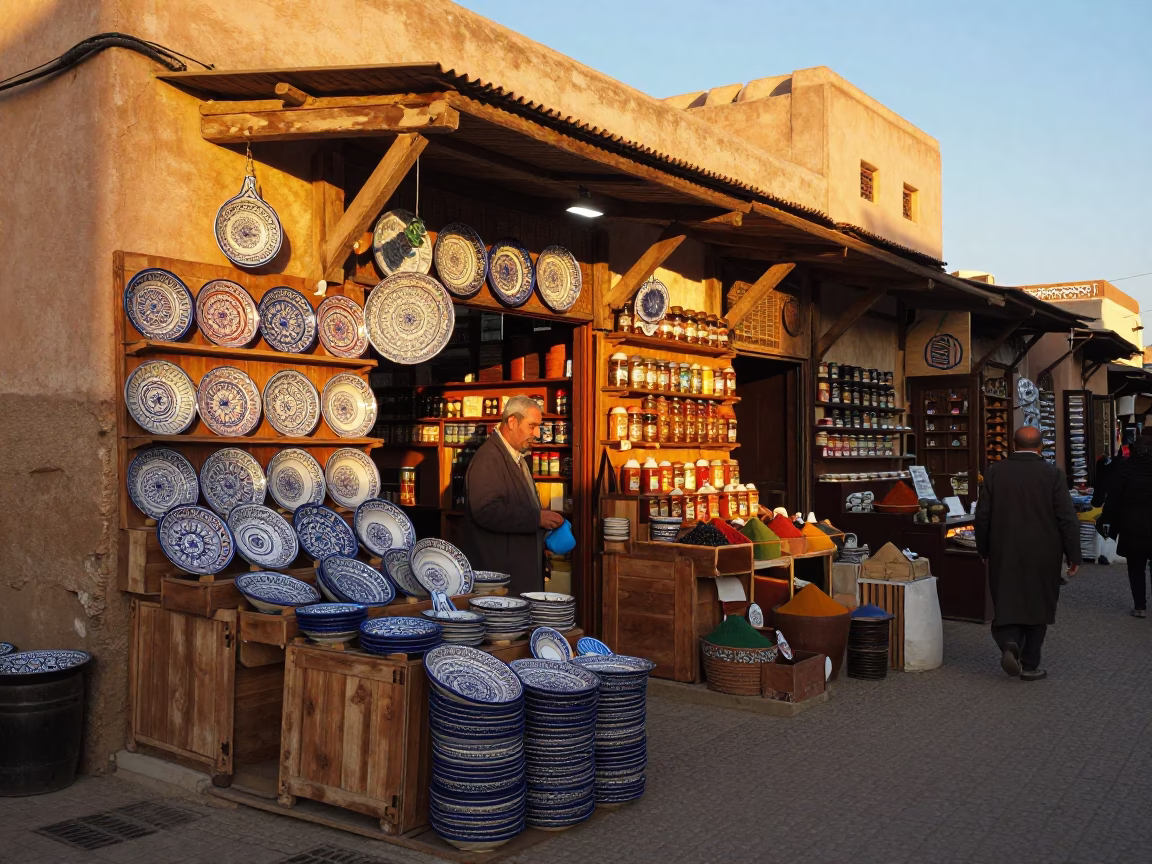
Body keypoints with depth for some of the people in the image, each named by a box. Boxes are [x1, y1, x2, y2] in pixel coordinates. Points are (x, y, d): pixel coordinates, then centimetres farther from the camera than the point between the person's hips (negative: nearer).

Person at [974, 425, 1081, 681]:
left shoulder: (994, 472, -3)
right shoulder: (1053, 475, -8)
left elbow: (982, 515, 0)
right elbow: (1067, 519, -8)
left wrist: (983, 550, 12)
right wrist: (1073, 556, -1)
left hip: (1004, 555, 1)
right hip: (1043, 556, -1)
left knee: (1006, 604, 11)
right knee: (1037, 608, 12)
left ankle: (1009, 644, -14)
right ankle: (1029, 665, 17)